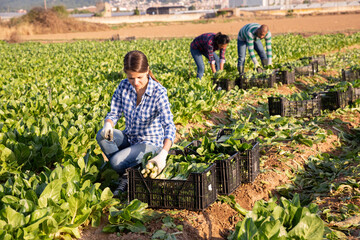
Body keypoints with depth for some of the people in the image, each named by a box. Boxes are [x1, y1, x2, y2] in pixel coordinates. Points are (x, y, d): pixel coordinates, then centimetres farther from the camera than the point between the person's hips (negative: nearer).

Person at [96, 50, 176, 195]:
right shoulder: (124, 86, -7)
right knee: (102, 135, -24)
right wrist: (108, 125, -28)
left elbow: (169, 126, -31)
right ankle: (124, 175, -8)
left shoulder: (158, 92, -22)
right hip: (129, 138, 6)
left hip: (150, 143, -5)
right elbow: (114, 113, -1)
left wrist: (163, 154, -48)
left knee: (116, 161, -29)